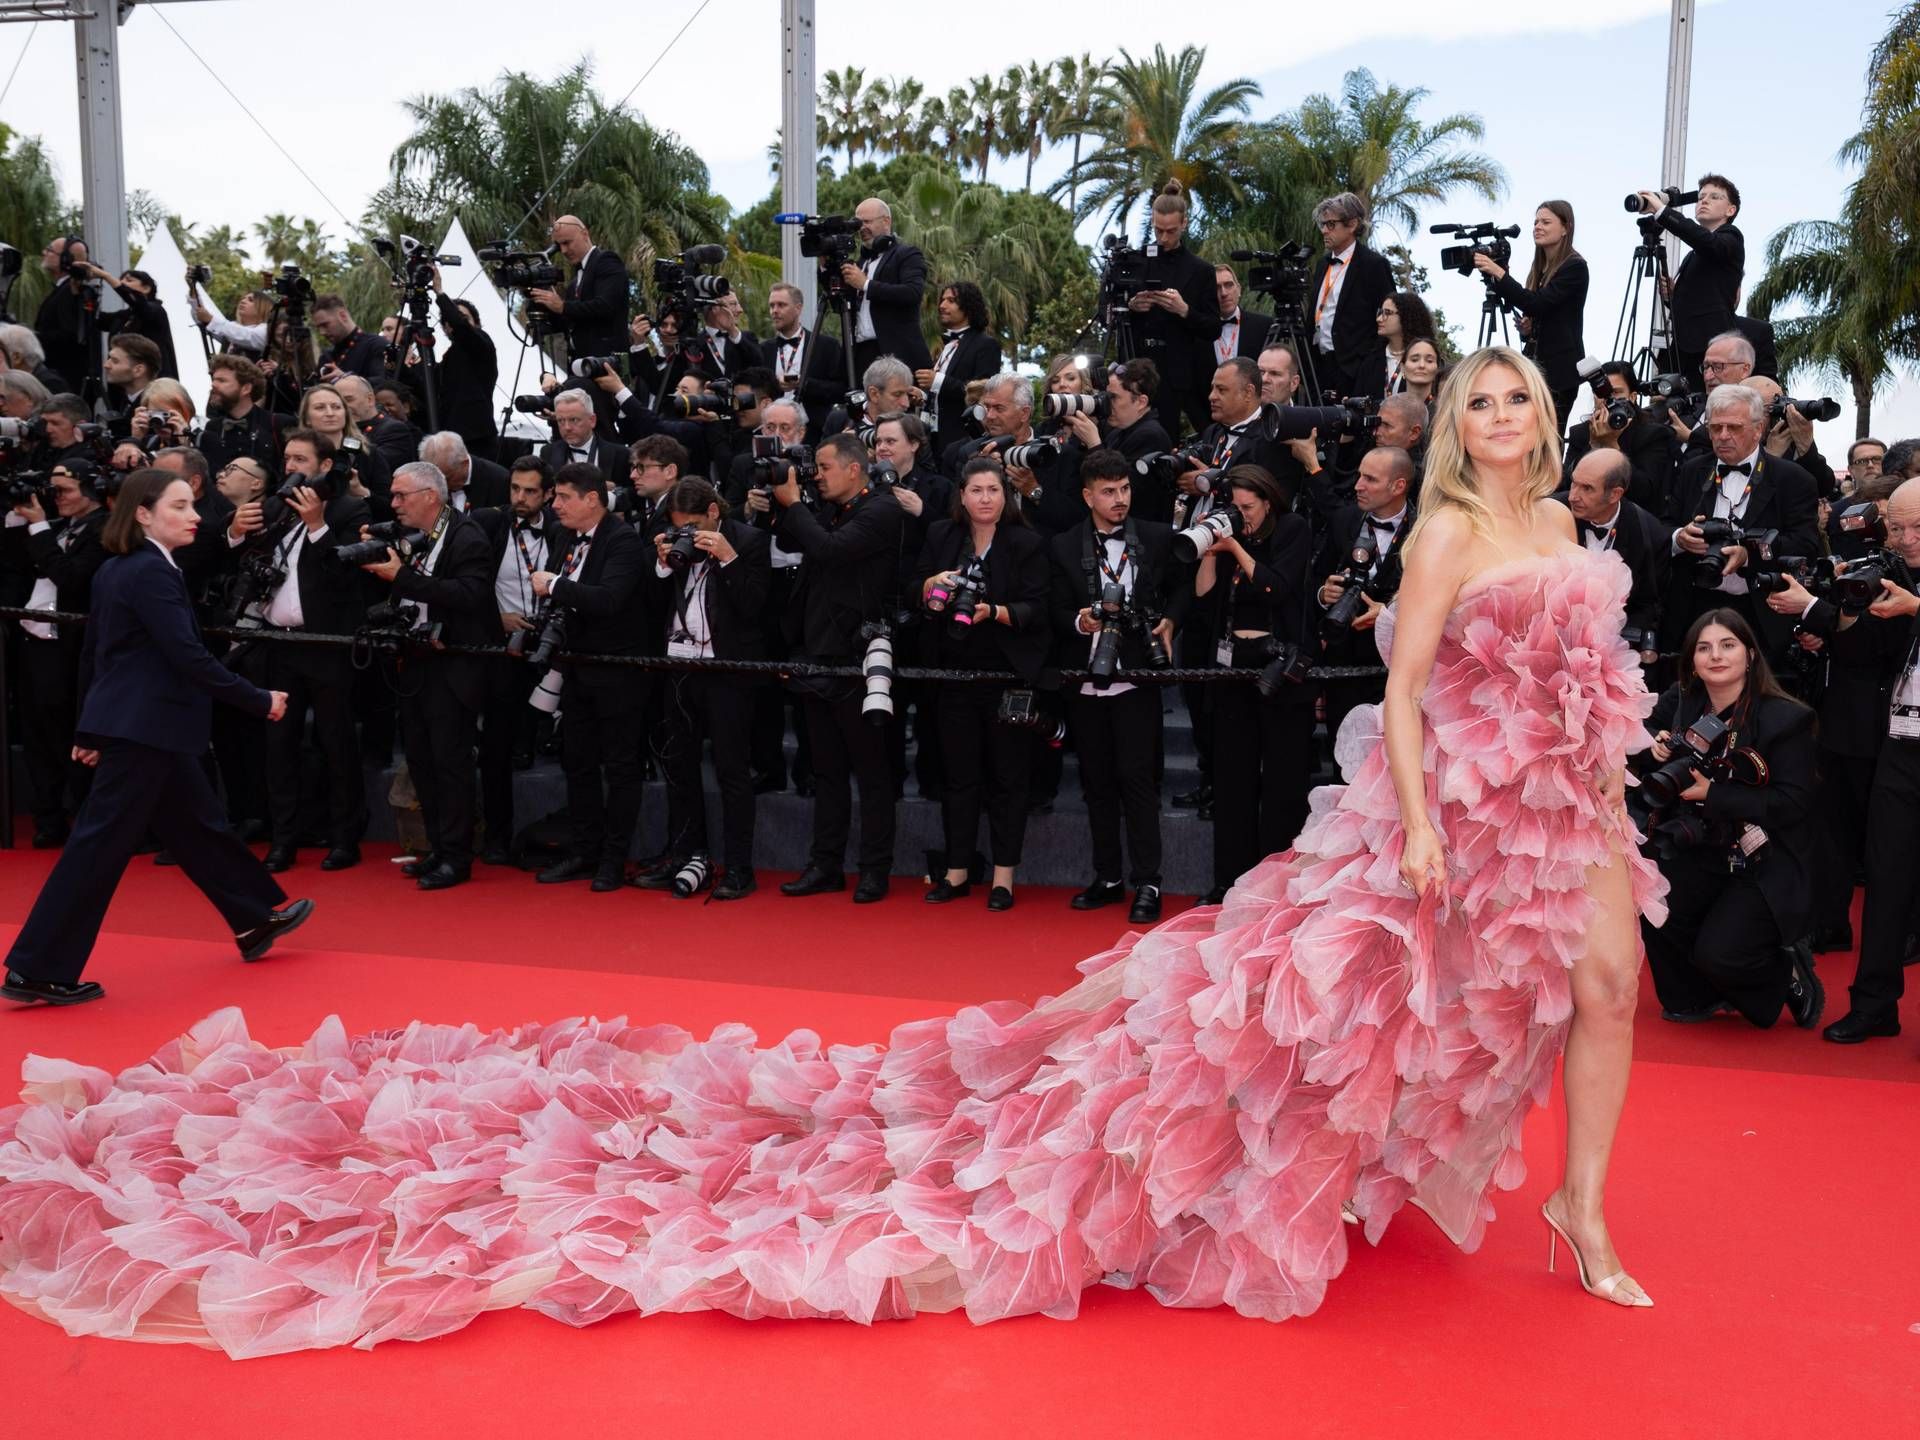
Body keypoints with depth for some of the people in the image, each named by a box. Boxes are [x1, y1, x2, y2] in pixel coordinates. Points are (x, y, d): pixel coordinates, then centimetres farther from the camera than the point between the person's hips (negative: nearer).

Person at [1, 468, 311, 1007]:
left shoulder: (114, 571, 13)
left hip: (135, 725, 10)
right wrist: (259, 701, -13)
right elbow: (189, 657, -21)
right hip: (144, 728, -10)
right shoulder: (152, 572, -16)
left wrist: (90, 729, 23)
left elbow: (91, 653, 18)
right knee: (100, 845, -5)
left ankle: (257, 919, 29)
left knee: (198, 825, 18)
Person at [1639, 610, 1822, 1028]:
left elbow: (1793, 804, -18)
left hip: (1767, 866, -5)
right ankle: (1696, 1000, 6)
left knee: (1718, 955, -22)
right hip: (1701, 852, 5)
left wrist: (1713, 793, -23)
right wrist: (1655, 746, -6)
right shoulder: (1682, 702, -1)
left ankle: (1789, 971, 14)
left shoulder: (1787, 718, -14)